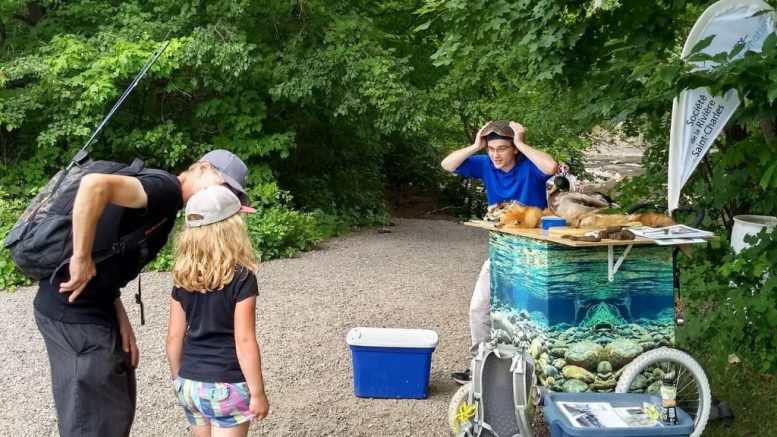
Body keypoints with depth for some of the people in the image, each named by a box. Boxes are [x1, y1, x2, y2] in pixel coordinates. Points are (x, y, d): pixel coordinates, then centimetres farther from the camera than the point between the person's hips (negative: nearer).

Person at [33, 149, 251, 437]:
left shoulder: (164, 205, 14)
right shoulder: (165, 188, -16)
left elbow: (112, 262, 13)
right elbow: (94, 185, -34)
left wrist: (121, 319, 3)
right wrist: (81, 259, -26)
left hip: (93, 308, 10)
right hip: (74, 312, -10)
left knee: (117, 411, 21)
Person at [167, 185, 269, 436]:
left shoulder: (183, 277, 1)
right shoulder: (242, 277, -14)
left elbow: (175, 335, 5)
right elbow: (244, 340, -16)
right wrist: (257, 392, -9)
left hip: (190, 384, 6)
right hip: (226, 387, -6)